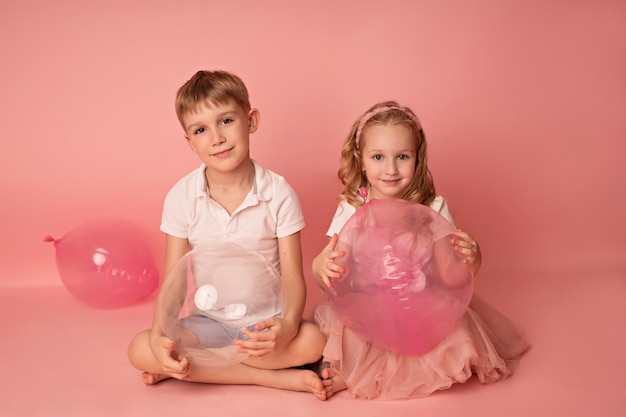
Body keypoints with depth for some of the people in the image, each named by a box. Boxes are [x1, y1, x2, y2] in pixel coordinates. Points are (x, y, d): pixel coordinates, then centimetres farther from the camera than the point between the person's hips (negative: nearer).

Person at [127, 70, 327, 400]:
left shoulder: (278, 194, -11)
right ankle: (271, 377, -20)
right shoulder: (181, 198, -7)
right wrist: (159, 337, -24)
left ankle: (191, 366, -18)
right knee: (139, 350, -24)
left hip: (262, 319, -1)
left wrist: (288, 325, -34)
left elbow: (293, 277, -12)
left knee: (311, 341, -30)